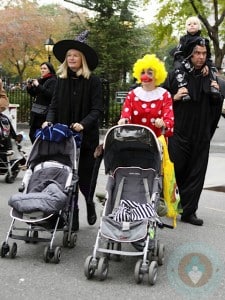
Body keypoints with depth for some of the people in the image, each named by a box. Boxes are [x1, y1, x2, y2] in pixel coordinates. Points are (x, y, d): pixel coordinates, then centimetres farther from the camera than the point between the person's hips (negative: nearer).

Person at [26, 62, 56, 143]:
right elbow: (33, 94, 22)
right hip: (35, 112, 7)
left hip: (44, 113, -7)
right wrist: (29, 87, 4)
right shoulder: (40, 80, 14)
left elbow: (50, 94, -20)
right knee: (32, 134, 8)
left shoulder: (53, 81, -6)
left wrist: (38, 86, -19)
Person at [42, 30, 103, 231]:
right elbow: (54, 105, 8)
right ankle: (72, 218, 10)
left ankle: (89, 204, 35)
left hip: (86, 137, -3)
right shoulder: (62, 80, 8)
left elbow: (97, 109, -11)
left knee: (85, 177, 4)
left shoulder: (93, 81, -4)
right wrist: (49, 121, -11)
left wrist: (83, 124, -26)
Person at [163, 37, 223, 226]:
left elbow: (217, 108, 17)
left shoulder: (210, 78, 13)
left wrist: (217, 95, -2)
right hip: (178, 133, -3)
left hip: (201, 136, 3)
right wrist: (175, 97, -14)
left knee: (196, 174, 4)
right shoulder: (176, 75, 1)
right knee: (175, 171, -3)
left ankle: (189, 212, 12)